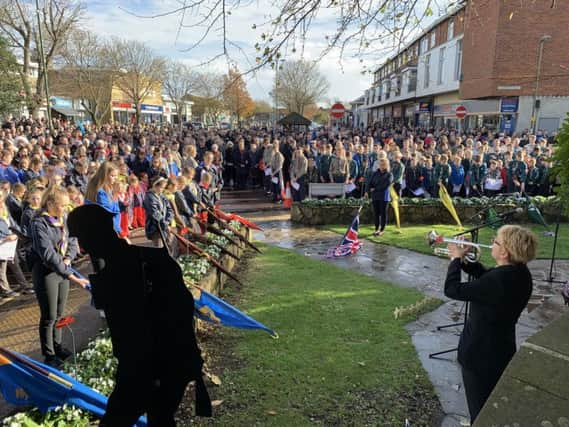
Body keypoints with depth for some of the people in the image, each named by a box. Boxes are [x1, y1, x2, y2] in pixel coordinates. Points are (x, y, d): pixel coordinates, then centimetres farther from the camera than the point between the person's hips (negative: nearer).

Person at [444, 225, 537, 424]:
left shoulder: (499, 280, -34)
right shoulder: (520, 273, -7)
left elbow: (452, 290, -27)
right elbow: (486, 276, 10)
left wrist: (456, 259, -13)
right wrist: (465, 261, -5)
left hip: (480, 353, -8)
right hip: (502, 349, 8)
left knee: (480, 409, 14)